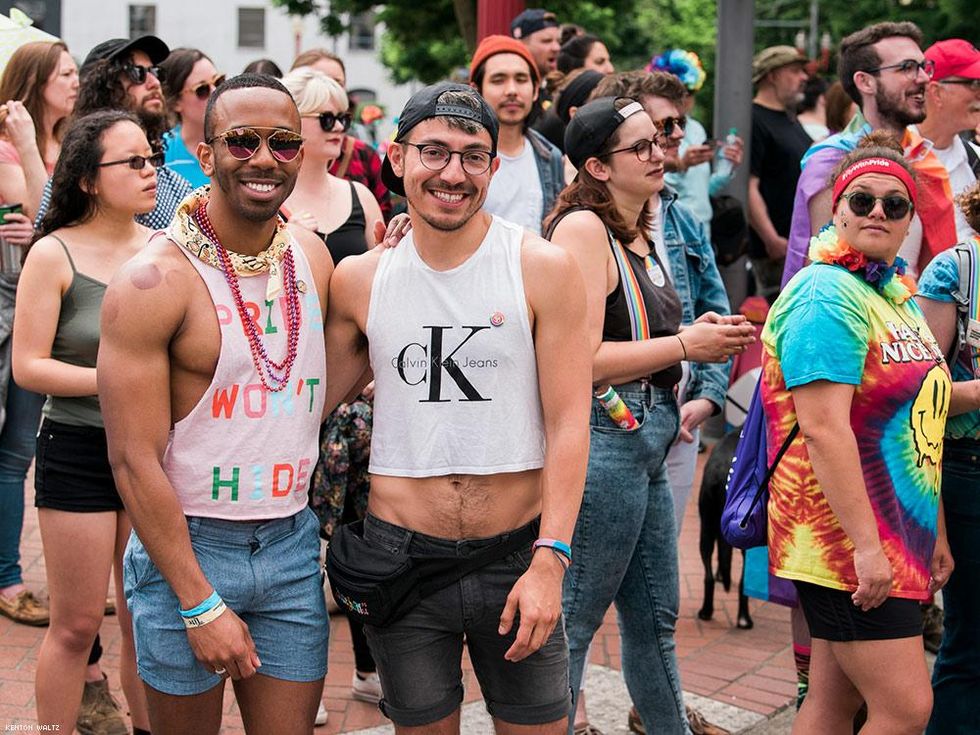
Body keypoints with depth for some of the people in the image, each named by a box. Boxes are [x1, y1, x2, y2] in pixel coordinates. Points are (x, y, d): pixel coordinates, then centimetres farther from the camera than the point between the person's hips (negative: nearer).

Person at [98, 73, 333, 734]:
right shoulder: (156, 279, -15)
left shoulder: (313, 256, 5)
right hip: (185, 544, -5)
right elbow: (135, 460, -16)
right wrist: (200, 605, -16)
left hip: (293, 542, 5)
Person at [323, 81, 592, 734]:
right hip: (402, 558, 2)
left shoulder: (544, 269, -6)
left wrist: (549, 560, -15)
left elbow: (568, 424, -9)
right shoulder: (358, 280, 1)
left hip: (517, 556, -1)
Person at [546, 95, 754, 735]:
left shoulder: (642, 235, 15)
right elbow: (580, 359, -21)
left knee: (655, 617, 19)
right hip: (604, 439, -9)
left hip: (647, 443, 9)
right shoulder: (583, 228, -14)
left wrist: (700, 335, 4)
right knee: (574, 620, 0)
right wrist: (684, 345, -15)